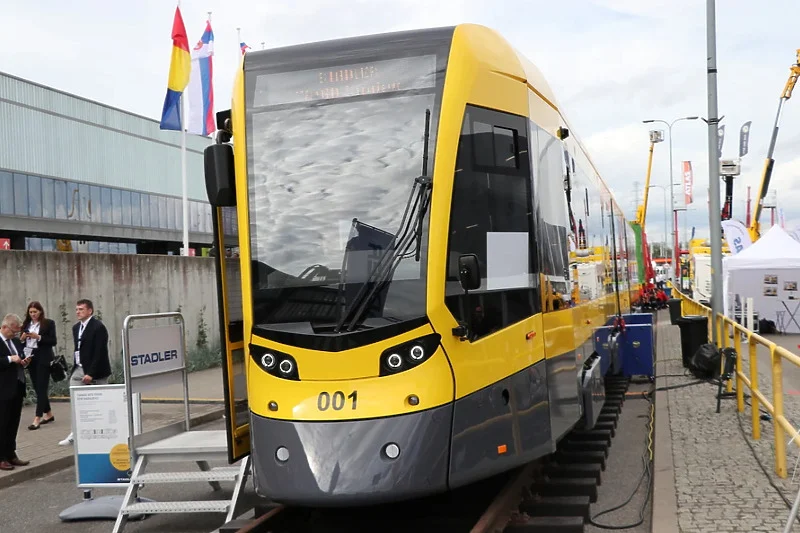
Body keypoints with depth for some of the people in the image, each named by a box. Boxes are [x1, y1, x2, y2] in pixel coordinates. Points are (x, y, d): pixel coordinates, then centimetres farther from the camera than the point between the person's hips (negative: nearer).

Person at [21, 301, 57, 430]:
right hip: (30, 358, 6)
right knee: (37, 388, 10)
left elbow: (53, 341, -7)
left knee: (41, 388, -8)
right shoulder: (26, 324, 10)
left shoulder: (49, 323, -3)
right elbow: (21, 342, 13)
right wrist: (22, 339, -9)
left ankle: (37, 419, -11)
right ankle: (49, 414, 23)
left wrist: (39, 337, -19)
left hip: (43, 359, -6)